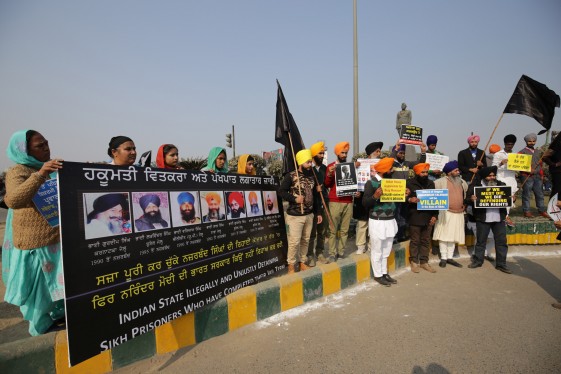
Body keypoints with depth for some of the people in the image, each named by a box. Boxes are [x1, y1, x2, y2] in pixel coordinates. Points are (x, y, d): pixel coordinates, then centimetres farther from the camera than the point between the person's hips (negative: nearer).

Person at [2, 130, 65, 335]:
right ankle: (42, 326, 24)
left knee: (60, 282, 16)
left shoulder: (50, 169, 11)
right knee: (39, 286, 7)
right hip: (34, 243, -7)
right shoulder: (17, 171, -12)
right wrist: (40, 175, -40)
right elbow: (13, 201, -32)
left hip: (58, 238, 7)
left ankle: (59, 315, 33)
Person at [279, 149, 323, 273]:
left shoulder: (311, 176, 9)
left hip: (309, 215, 6)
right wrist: (294, 198, -20)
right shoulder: (291, 176, -9)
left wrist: (317, 213, 14)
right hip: (295, 215, -6)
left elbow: (314, 196, 15)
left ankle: (302, 262, 28)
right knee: (294, 241, -2)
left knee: (305, 240, 13)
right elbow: (281, 191, -10)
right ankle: (291, 266, 13)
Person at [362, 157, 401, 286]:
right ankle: (378, 275, 19)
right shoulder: (371, 183, -12)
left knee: (386, 250, 17)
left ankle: (384, 273, 30)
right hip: (377, 222, -7)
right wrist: (375, 196, -32)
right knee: (377, 250, 6)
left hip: (390, 221, 7)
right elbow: (365, 203, -15)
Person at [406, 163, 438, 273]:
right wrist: (410, 199, -27)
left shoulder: (431, 183, 10)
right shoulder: (410, 183, -4)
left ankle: (424, 262, 22)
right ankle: (414, 262, 16)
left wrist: (435, 215, 5)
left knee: (426, 241, 11)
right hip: (415, 218, -4)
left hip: (428, 218, 4)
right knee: (415, 241, 4)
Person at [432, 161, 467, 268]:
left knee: (453, 236, 10)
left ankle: (450, 258, 18)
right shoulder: (442, 181, -7)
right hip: (446, 213, -6)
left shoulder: (462, 182, 13)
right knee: (444, 235, -3)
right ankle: (443, 258, 5)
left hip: (458, 213, 6)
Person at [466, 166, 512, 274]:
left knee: (501, 241, 6)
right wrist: (471, 199, -25)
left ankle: (501, 264, 16)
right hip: (483, 218, -3)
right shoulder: (476, 185, -1)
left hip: (499, 218, 3)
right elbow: (467, 199, -3)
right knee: (480, 241, 8)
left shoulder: (501, 185, 11)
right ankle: (477, 261, 22)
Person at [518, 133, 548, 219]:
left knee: (540, 194, 9)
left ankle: (541, 210, 17)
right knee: (527, 195, -3)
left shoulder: (538, 152, 18)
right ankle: (526, 211, 2)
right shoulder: (522, 152, -1)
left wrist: (541, 174, 17)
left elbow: (541, 164, 24)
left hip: (537, 176, 6)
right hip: (527, 176, -6)